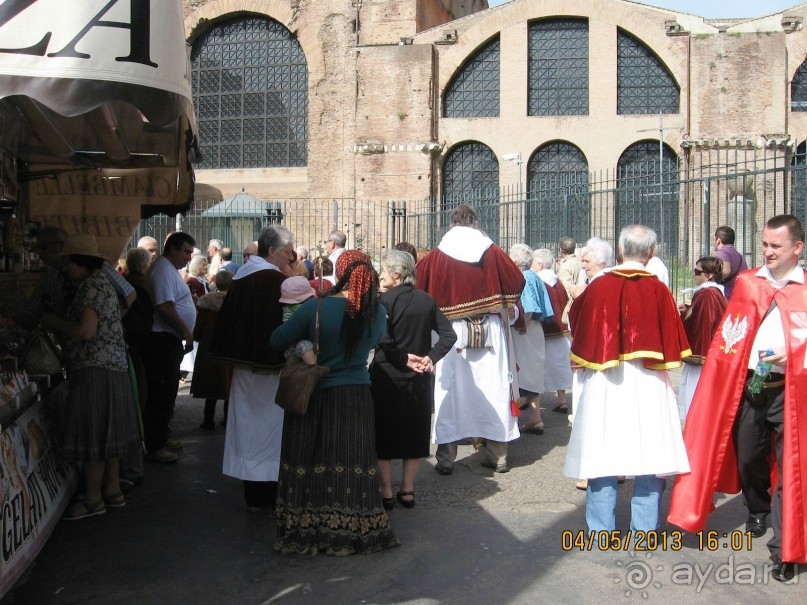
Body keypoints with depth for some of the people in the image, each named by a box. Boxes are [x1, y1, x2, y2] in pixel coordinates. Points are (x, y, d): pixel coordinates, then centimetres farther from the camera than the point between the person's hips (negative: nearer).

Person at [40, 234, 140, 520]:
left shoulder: (92, 286, -14)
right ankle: (113, 491, 23)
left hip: (94, 370, -10)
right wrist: (58, 322, 15)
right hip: (112, 367, 10)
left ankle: (93, 500, 5)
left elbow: (87, 331, -22)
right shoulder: (100, 282, 16)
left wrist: (54, 323, -8)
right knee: (106, 432, 15)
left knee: (92, 434, -3)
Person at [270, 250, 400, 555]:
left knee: (310, 464, 8)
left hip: (316, 396, -3)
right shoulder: (377, 312, -6)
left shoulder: (315, 308, -17)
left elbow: (277, 341, -9)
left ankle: (307, 531, 15)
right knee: (353, 464, 10)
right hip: (357, 398, 3)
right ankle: (354, 531, 18)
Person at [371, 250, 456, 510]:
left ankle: (386, 492, 10)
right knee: (414, 433, 13)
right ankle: (407, 491, 19)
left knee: (384, 433, 7)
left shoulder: (384, 300, -12)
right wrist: (431, 358, -7)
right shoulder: (426, 300, 3)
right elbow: (449, 335, -1)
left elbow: (383, 341, -22)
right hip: (418, 380, 5)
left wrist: (405, 359, -13)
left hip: (386, 377, -4)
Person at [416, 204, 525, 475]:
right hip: (491, 334, 1)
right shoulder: (493, 252, 1)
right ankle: (498, 456, 15)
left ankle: (446, 459, 7)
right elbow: (517, 282, 2)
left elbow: (420, 289, 0)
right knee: (494, 389, 8)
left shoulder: (437, 256, -1)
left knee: (449, 391, 4)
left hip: (450, 333, -1)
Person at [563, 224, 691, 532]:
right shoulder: (658, 290, -6)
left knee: (602, 454, 6)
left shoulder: (598, 286, -5)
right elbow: (671, 342, -1)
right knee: (648, 457, 7)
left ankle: (601, 532, 11)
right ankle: (644, 531, 11)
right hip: (647, 384, 0)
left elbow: (575, 322, 8)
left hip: (603, 382, 1)